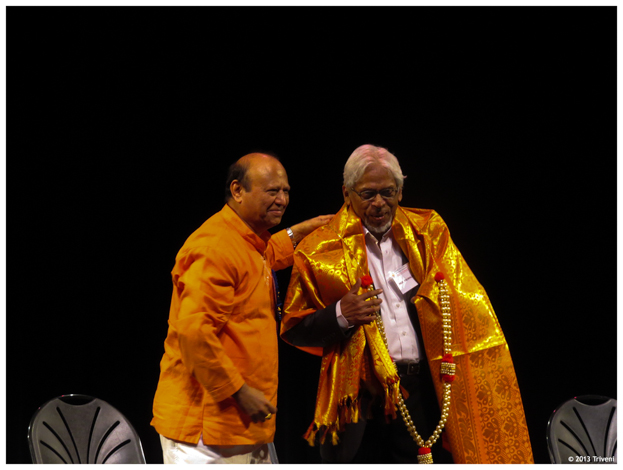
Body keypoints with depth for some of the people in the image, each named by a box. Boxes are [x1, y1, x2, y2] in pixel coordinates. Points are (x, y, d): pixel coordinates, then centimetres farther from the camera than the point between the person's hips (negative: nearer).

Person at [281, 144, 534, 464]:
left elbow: (470, 310, 11)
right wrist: (339, 316, -15)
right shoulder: (320, 251, 0)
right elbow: (293, 329, 3)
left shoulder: (427, 233, 9)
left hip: (425, 390, 3)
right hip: (360, 398, -2)